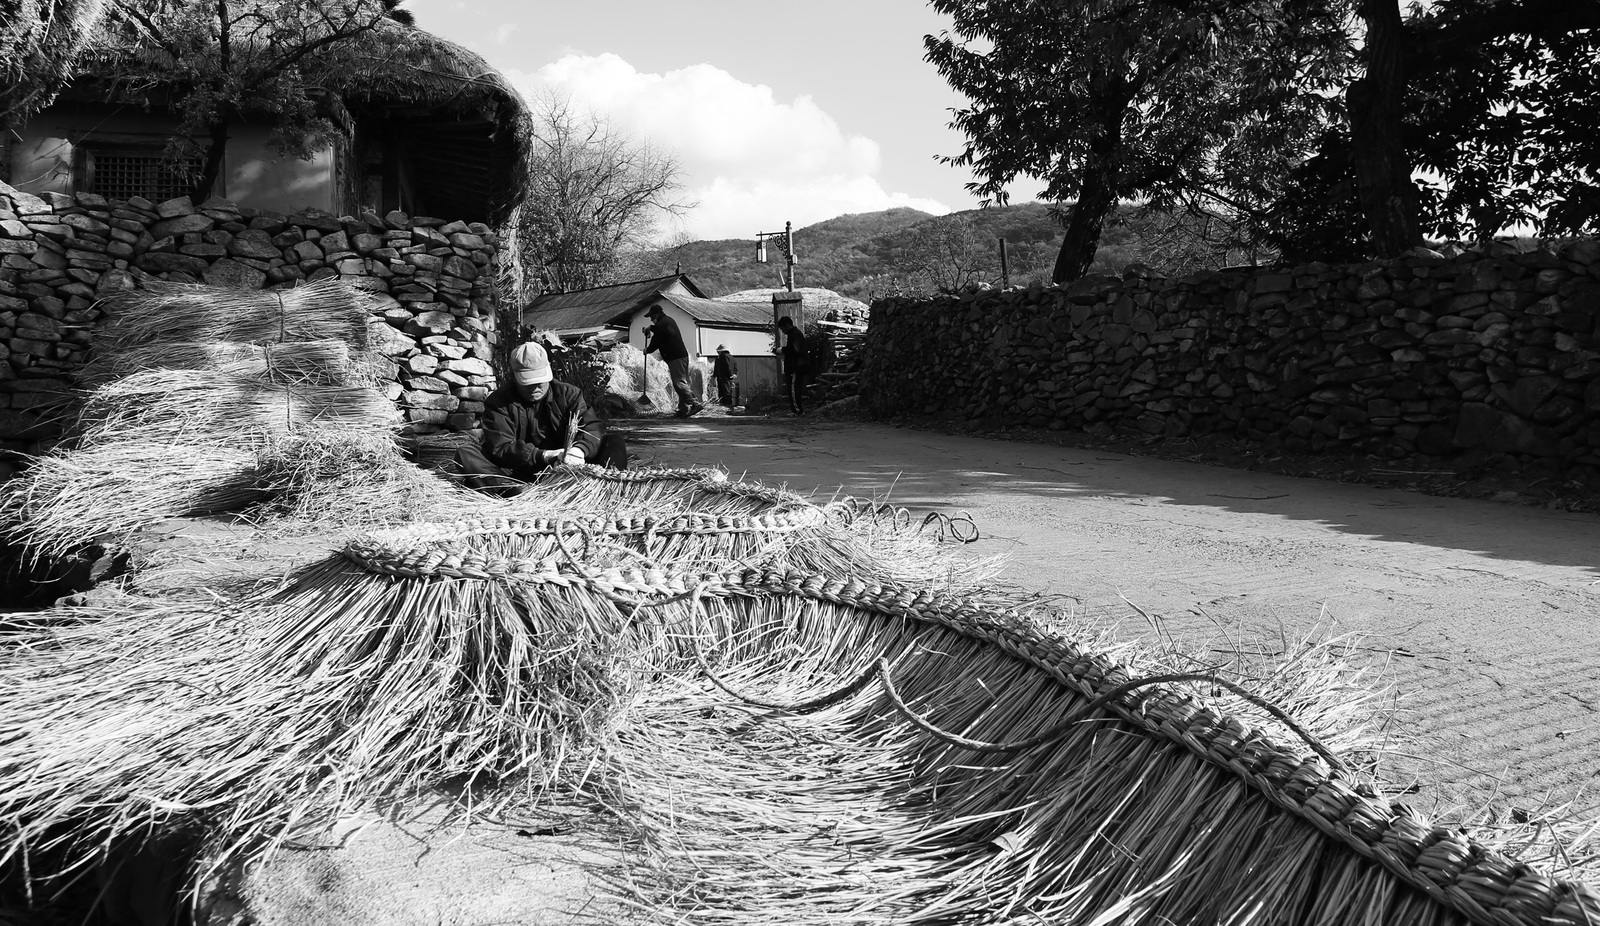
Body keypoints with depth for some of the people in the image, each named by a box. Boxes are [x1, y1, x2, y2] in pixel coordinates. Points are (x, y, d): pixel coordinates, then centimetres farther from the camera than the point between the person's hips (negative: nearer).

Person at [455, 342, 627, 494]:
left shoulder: (568, 393, 9)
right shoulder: (498, 402, 1)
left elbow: (591, 428, -5)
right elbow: (500, 447, -12)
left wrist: (580, 449, -30)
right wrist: (543, 456, -28)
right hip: (519, 473, -1)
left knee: (614, 443, -14)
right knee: (465, 454, -22)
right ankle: (517, 493, -44)